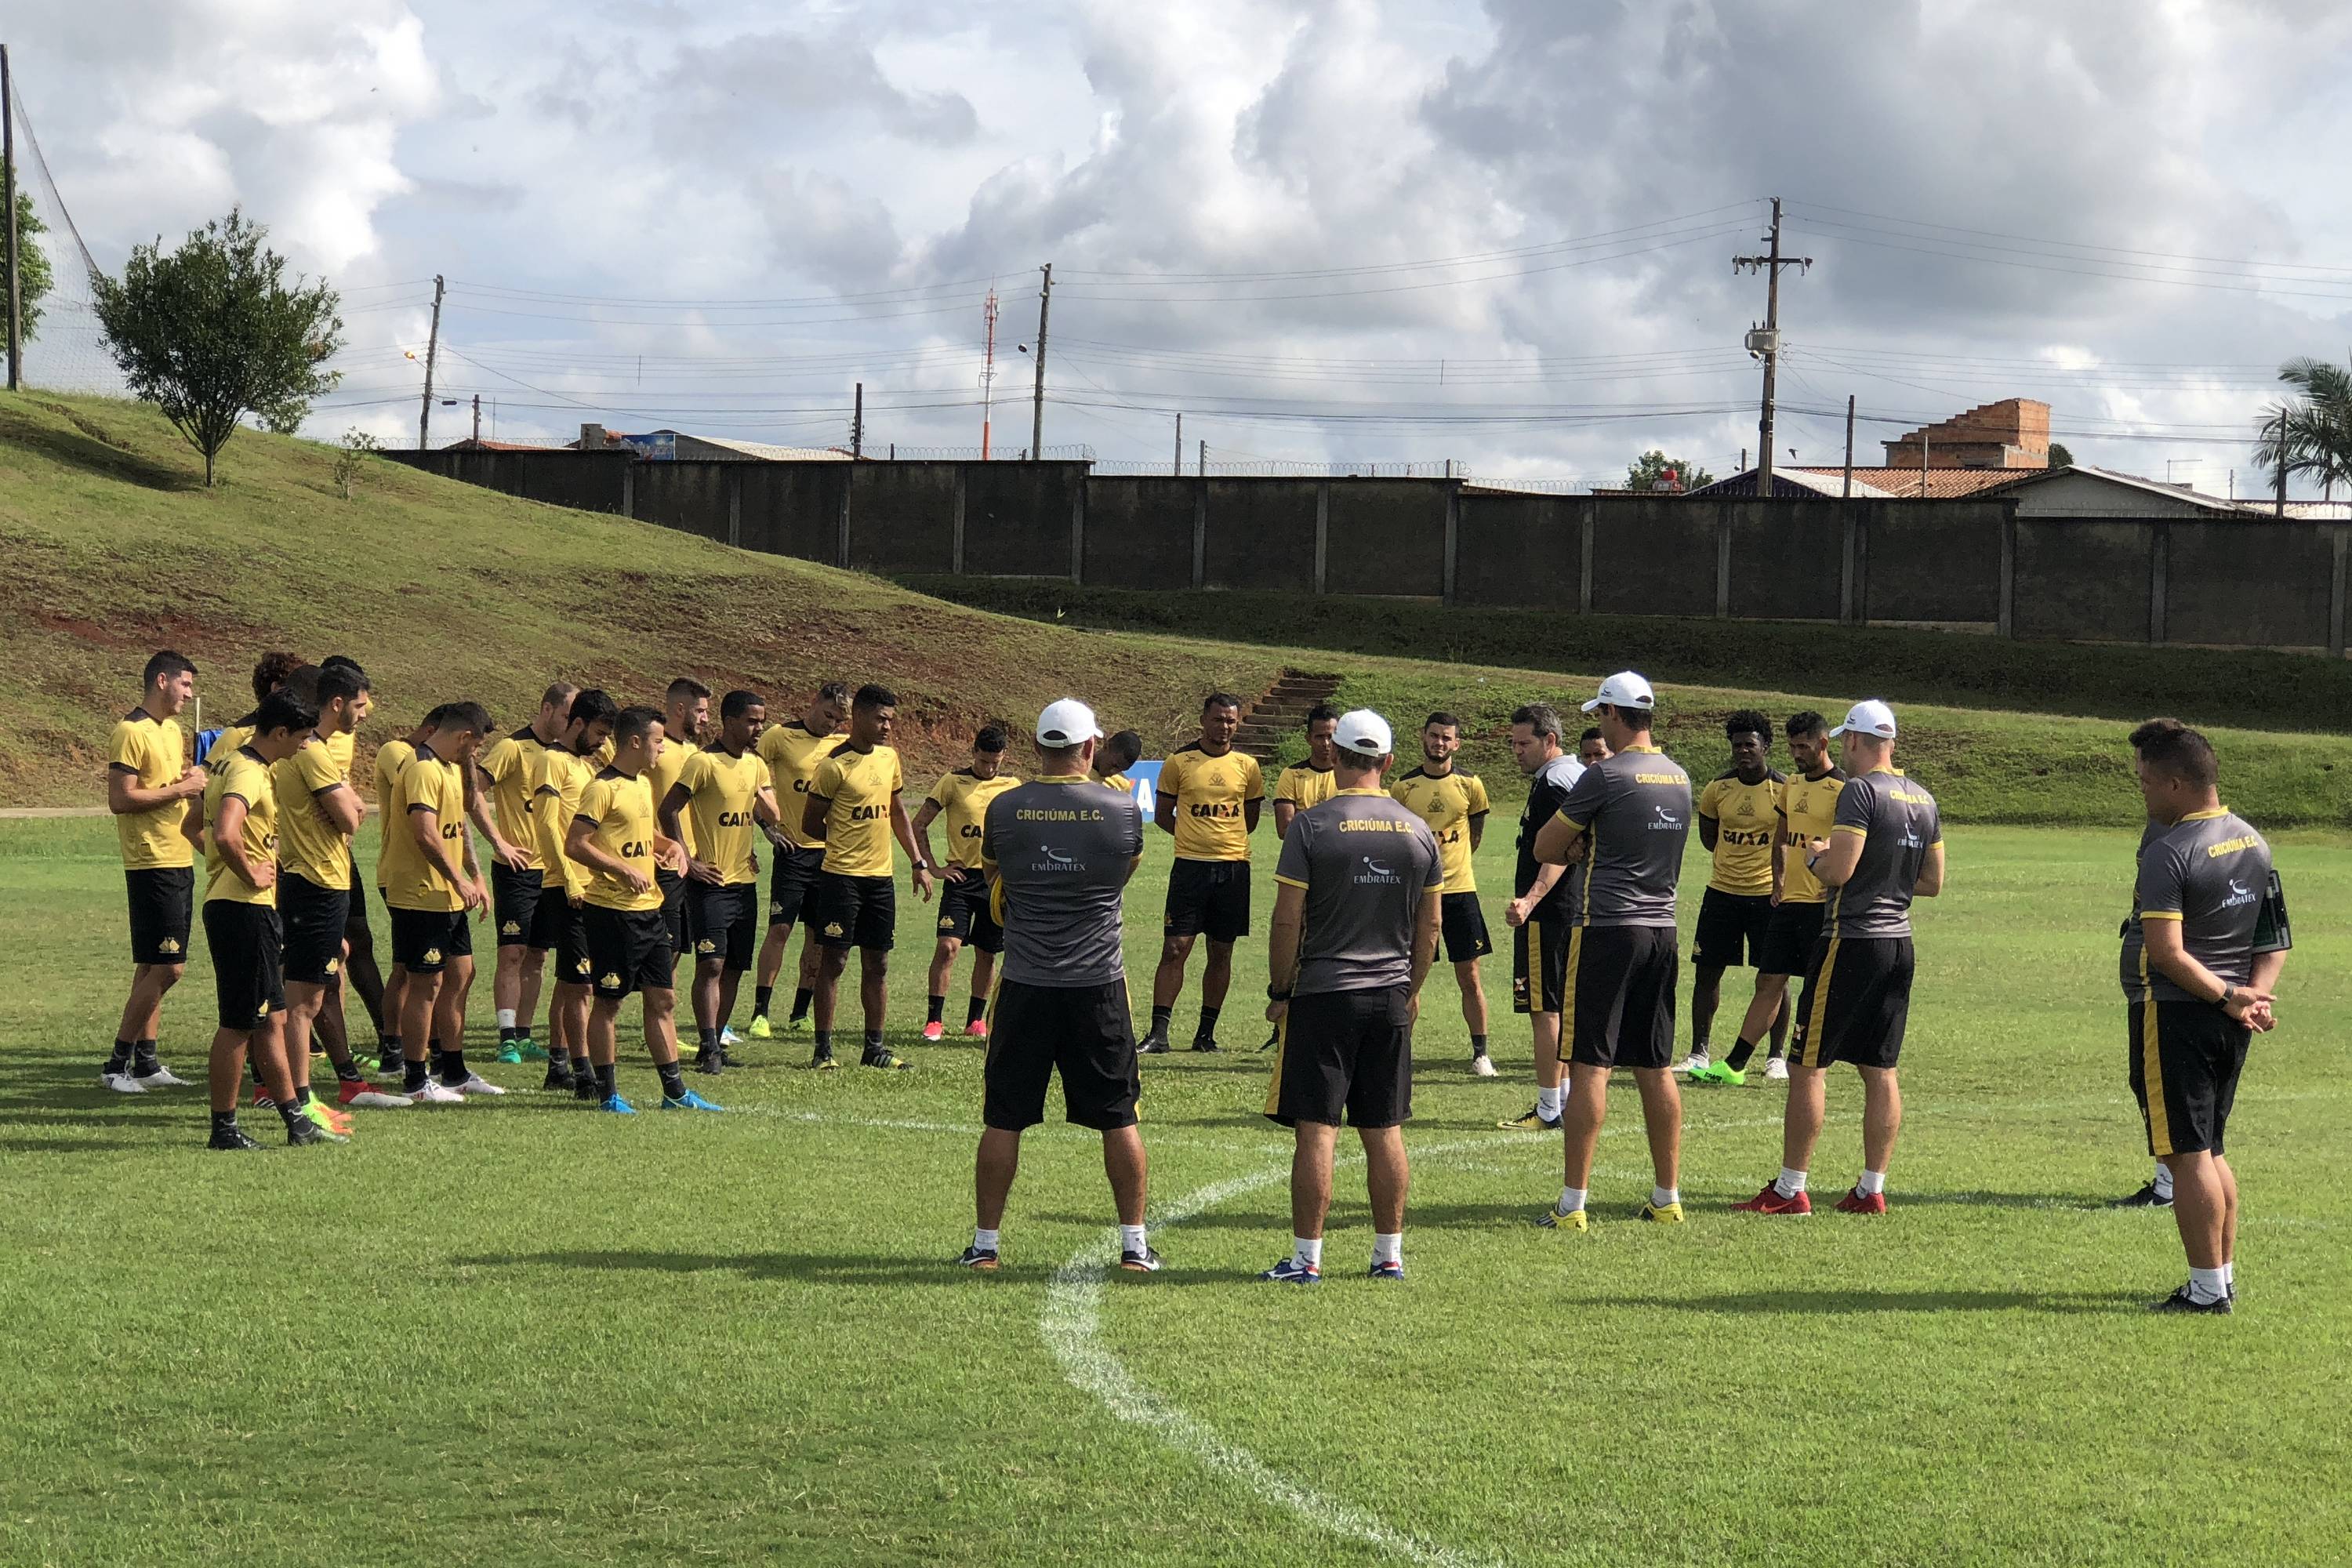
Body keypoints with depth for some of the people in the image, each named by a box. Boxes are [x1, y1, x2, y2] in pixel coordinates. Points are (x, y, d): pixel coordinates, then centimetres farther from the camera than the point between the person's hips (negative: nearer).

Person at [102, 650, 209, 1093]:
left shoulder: (173, 730, 16)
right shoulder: (131, 732, -13)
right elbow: (120, 799, -19)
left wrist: (197, 784, 4)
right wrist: (180, 789, -16)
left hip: (179, 861, 9)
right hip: (151, 863, -9)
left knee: (153, 966, 12)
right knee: (167, 967, -10)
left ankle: (146, 1063, 16)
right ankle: (117, 1064, -4)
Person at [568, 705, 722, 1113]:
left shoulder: (643, 783, 14)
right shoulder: (603, 788, -13)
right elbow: (575, 845, -18)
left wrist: (672, 846, 9)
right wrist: (624, 870, -22)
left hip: (649, 910, 9)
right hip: (611, 910, -9)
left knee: (663, 999, 9)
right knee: (608, 1002, 0)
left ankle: (675, 1091, 15)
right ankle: (607, 1094, 8)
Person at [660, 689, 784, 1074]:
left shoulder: (756, 764, 11)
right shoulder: (704, 762, -11)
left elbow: (770, 816, 18)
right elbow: (669, 810, -12)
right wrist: (687, 861, -13)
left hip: (744, 880, 7)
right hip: (710, 881, -7)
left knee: (735, 967, 8)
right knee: (711, 964, -12)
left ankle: (716, 1042, 16)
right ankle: (707, 1048, -12)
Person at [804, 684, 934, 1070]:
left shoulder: (889, 757, 10)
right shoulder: (835, 766, -12)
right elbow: (811, 824, -6)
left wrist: (919, 863, 16)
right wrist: (846, 840, 6)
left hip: (881, 876, 7)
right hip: (841, 876, -7)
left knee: (877, 963, 9)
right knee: (833, 961, -2)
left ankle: (874, 1047, 16)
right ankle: (823, 1048, 3)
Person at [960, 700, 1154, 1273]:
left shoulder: (1003, 809, -4)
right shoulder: (1122, 809, -7)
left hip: (1025, 987, 0)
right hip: (1099, 985, 0)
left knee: (1003, 1119, 8)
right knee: (1119, 1118, 10)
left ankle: (984, 1244, 12)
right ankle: (1135, 1244, 14)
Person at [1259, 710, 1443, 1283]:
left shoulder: (1311, 826, -10)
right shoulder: (1418, 832, 3)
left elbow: (1288, 920, -10)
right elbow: (1429, 926, 10)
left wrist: (1279, 991, 1)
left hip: (1322, 994, -4)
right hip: (1390, 998, 4)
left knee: (1316, 1130, -2)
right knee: (1384, 1131, 10)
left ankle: (1306, 1257, 0)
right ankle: (1389, 1253, 15)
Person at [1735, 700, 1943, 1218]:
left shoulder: (1860, 791, -14)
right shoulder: (1923, 800, 11)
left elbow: (1838, 869, -21)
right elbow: (1933, 882, 16)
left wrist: (1815, 855, -1)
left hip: (1852, 941, -8)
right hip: (1900, 943, 8)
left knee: (1807, 1065, -2)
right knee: (1880, 1070, 11)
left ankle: (1788, 1189, -1)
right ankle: (1870, 1190, 12)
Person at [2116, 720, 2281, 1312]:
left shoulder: (2168, 851, -17)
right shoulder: (2252, 841, 10)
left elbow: (2166, 952, -24)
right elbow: (2274, 938, 12)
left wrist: (2227, 997, -17)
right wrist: (2254, 993, 0)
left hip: (2174, 1014, -9)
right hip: (2231, 1023, 9)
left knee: (2186, 1154, -3)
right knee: (2210, 1150, 18)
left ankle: (2207, 1290, 0)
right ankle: (2224, 1276, 22)